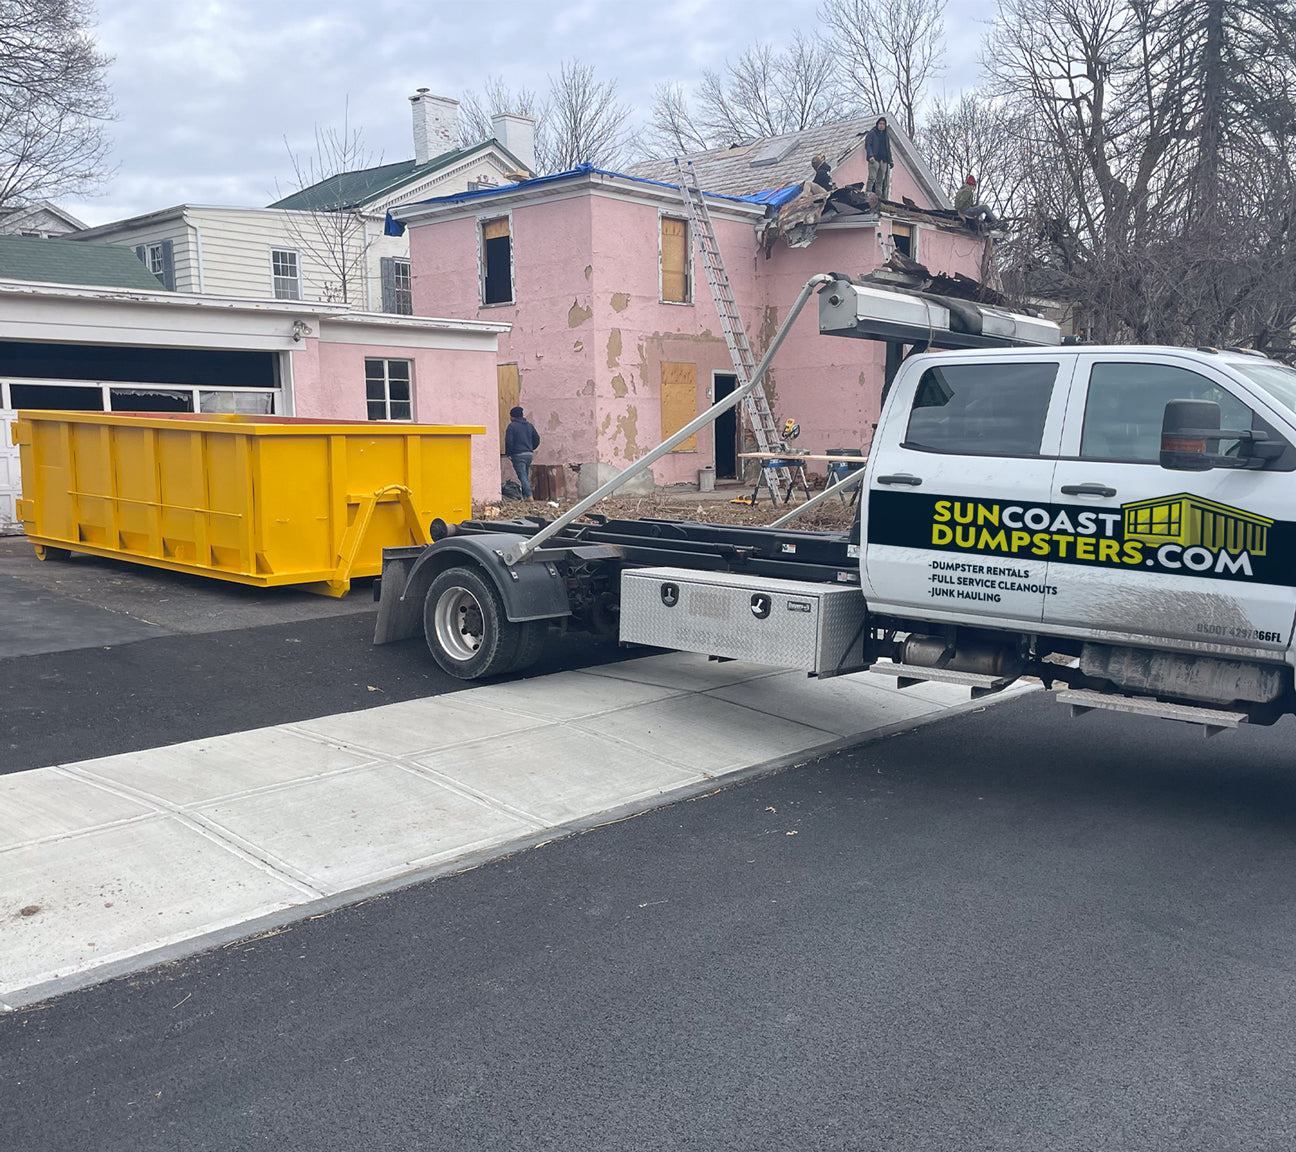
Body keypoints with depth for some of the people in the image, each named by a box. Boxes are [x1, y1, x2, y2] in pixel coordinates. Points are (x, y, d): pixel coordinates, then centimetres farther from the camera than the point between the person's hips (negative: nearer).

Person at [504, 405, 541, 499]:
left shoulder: (512, 426, -7)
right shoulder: (529, 425, 13)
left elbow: (509, 441, -13)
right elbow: (537, 439, 14)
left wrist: (508, 453, -2)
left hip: (518, 455, -7)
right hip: (529, 454, 7)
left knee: (522, 476, -10)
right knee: (526, 477, 15)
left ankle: (529, 496, -21)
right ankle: (525, 496, 16)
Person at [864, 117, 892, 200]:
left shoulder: (887, 135, 20)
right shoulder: (872, 133, 4)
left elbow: (888, 148, 24)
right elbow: (867, 145, -4)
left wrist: (890, 160, 17)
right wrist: (870, 156, -19)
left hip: (884, 161, 5)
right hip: (874, 159, -5)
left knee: (880, 180, 1)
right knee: (872, 178, -17)